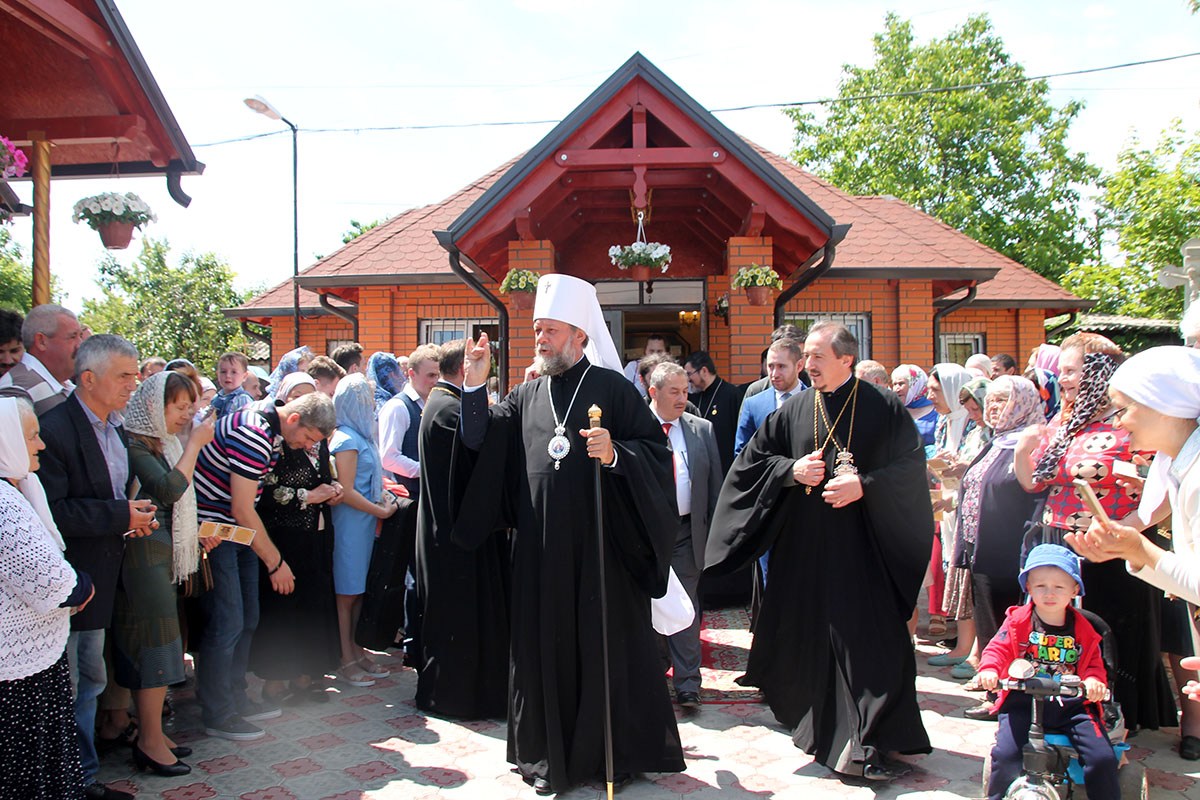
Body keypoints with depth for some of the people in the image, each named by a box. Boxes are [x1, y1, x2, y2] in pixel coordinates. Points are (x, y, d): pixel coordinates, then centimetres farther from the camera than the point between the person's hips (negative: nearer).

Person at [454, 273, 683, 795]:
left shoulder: (611, 388, -2)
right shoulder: (525, 396, 11)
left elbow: (656, 450, -6)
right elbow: (479, 442, 5)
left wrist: (616, 455, -24)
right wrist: (474, 386, -4)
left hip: (600, 543, -4)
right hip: (541, 551, 4)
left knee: (606, 645, 5)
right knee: (545, 647, 11)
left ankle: (615, 752, 22)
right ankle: (551, 754, 26)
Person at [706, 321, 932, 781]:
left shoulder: (884, 409, -1)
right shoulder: (794, 411, 7)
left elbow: (911, 467, -3)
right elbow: (752, 459, 10)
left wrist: (864, 485, -16)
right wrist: (791, 470, -7)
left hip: (863, 548, -3)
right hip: (804, 546, 3)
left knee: (868, 642, -5)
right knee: (806, 636, 10)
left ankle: (869, 743, 4)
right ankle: (815, 724, 30)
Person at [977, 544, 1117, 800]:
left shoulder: (1083, 630, 9)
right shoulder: (1017, 620, 4)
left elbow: (1094, 665, 11)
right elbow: (998, 648, -2)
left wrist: (1094, 681, -14)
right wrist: (989, 669, -24)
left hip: (1072, 705, 2)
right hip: (1023, 701, -1)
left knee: (1103, 759, -16)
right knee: (1005, 755, -17)